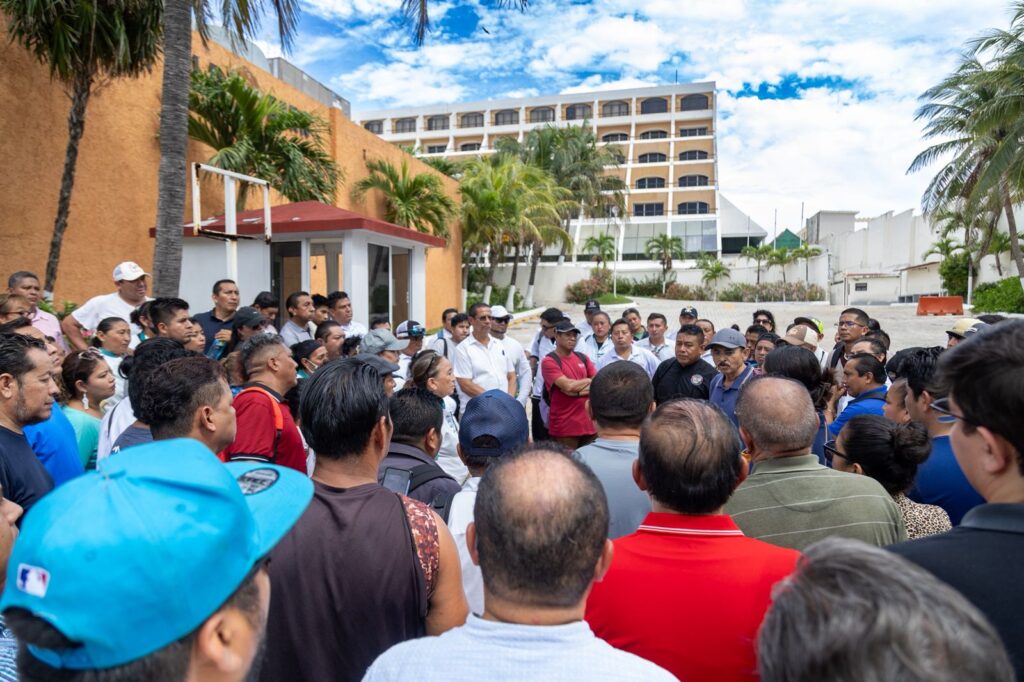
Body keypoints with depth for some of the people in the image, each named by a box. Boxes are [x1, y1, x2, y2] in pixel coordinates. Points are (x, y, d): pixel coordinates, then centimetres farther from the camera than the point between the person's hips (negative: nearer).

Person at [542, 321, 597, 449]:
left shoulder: (583, 358, 13)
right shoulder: (549, 361, -7)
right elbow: (568, 385, -18)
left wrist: (579, 390, -12)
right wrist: (589, 381, -2)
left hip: (589, 423, 6)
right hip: (564, 426, -6)